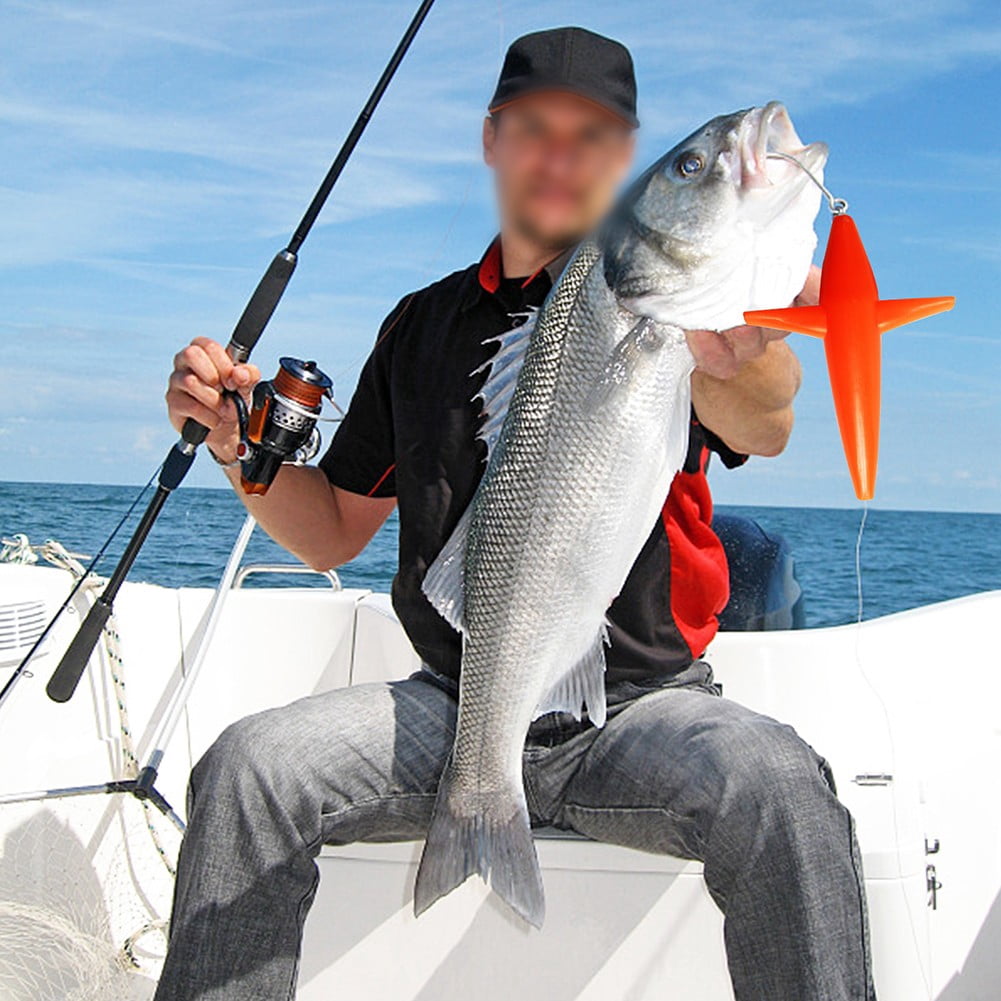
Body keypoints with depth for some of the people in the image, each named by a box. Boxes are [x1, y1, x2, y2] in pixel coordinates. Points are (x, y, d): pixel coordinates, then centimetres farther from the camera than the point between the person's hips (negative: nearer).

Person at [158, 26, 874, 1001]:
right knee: (246, 765, -21)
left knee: (775, 783, -33)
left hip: (642, 705, -2)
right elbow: (333, 531, 17)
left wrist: (745, 360, -47)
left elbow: (763, 428, -22)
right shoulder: (424, 323, 14)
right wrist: (240, 446, -3)